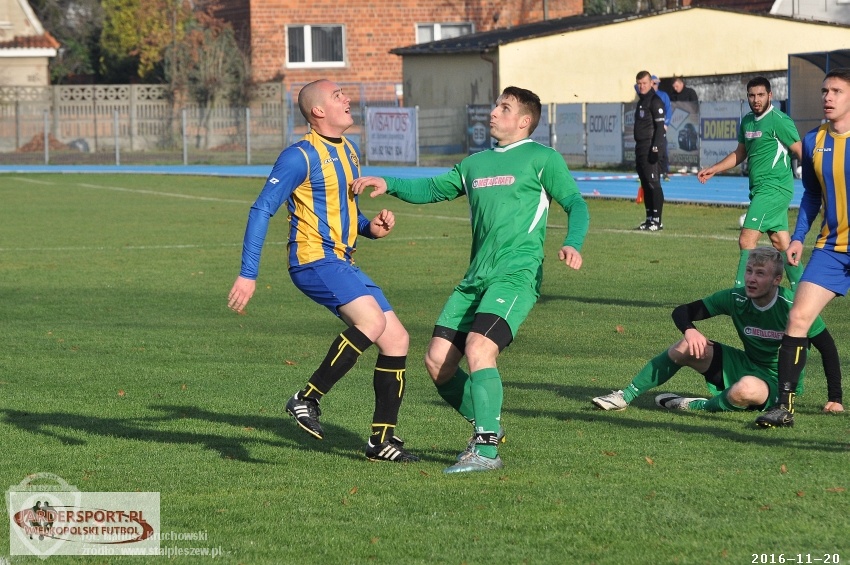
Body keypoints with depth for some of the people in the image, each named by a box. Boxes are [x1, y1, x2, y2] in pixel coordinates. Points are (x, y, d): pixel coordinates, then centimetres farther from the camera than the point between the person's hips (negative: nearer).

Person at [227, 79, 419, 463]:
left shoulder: (349, 151, 17)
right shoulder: (301, 156, -10)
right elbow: (261, 210, -12)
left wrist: (370, 227, 7)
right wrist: (248, 274, -17)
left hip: (342, 263, 9)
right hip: (314, 259, -9)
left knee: (396, 339, 1)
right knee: (372, 321, -28)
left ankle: (382, 440, 8)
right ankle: (308, 399, -17)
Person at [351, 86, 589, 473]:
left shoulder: (542, 158, 4)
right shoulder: (476, 163, 23)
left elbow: (575, 204, -1)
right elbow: (431, 190, 29)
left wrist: (572, 244, -20)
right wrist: (388, 185, 13)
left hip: (516, 275, -7)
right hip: (475, 278, 7)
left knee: (478, 350, -25)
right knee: (437, 362, -1)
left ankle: (486, 450, -22)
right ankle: (487, 425, 18)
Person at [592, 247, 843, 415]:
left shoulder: (792, 306, -20)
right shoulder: (736, 298, -7)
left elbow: (827, 348, -12)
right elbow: (682, 311, -3)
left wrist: (835, 399, -14)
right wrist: (689, 330, -28)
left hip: (778, 385, -5)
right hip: (746, 367, 5)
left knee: (746, 389, -41)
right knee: (686, 347, -13)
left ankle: (700, 406, -13)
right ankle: (625, 397, -9)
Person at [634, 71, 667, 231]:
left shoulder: (655, 101, -9)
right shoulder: (641, 101, 19)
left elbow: (660, 126, -16)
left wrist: (656, 147, -23)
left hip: (651, 147, -10)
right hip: (640, 147, 10)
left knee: (653, 184, -10)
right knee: (645, 185, 10)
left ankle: (657, 221, -10)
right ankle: (649, 219, 14)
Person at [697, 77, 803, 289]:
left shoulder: (779, 121, -10)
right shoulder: (747, 121, 14)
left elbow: (800, 151, -12)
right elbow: (740, 153, 27)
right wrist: (713, 169, 22)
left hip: (773, 189, -8)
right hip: (760, 190, 8)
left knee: (747, 240, -14)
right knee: (781, 244, 12)